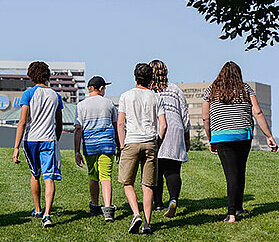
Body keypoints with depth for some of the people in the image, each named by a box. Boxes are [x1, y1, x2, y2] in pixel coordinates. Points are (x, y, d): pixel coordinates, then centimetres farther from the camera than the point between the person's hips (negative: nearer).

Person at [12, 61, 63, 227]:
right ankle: (47, 214, -22)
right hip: (49, 139, 0)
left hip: (31, 140, 0)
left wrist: (16, 147, -11)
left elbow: (22, 122, -10)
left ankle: (38, 210, 34)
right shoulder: (55, 96, 9)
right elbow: (59, 125, 16)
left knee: (35, 175, 19)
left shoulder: (29, 94, -2)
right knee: (49, 177, -6)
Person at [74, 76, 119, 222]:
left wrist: (77, 152, -4)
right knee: (106, 177, -6)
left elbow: (78, 129, -3)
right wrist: (119, 148, 19)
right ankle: (108, 208, -21)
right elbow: (116, 127, 11)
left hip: (89, 144, 1)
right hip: (107, 144, -1)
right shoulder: (109, 104, 6)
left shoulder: (81, 106, 3)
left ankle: (95, 207, 27)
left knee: (93, 177, 16)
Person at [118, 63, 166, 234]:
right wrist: (157, 144, 12)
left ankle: (137, 215, -11)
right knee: (148, 185, 6)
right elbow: (163, 125, 1)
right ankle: (147, 223, 3)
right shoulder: (155, 98, 8)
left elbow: (120, 123, -2)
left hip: (131, 143, -2)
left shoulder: (126, 96, 3)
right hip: (150, 143, 2)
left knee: (128, 183, 8)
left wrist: (122, 145, 4)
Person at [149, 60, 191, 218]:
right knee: (172, 171, -1)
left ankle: (158, 204, 11)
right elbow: (185, 117, 12)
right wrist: (187, 139, 19)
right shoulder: (175, 90, 11)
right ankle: (174, 199, -24)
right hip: (174, 132, 1)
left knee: (155, 171, 9)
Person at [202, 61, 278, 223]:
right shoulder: (246, 89, 5)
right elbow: (257, 113, -3)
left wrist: (210, 140, 18)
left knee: (232, 174, -2)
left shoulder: (211, 91, 7)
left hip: (220, 137, 0)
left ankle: (232, 214, -12)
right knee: (240, 171, 17)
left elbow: (205, 118, 7)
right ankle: (238, 207, 27)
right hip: (244, 136, 0)